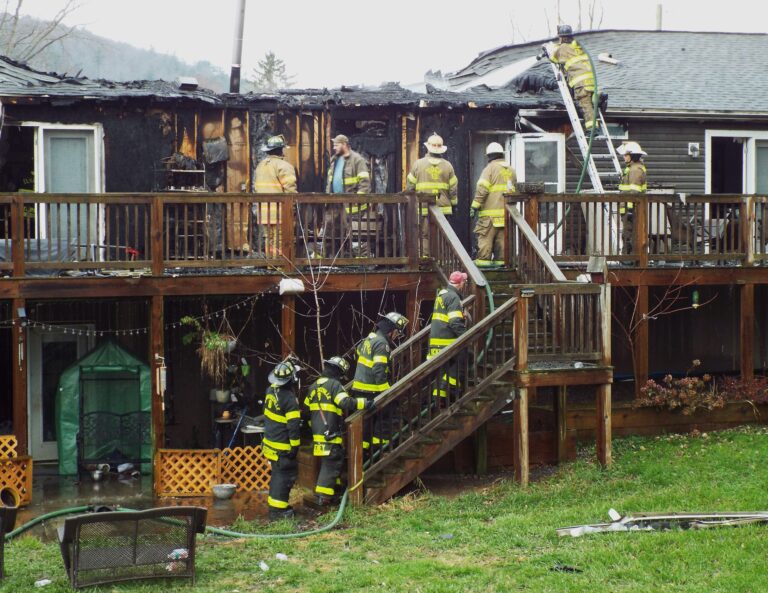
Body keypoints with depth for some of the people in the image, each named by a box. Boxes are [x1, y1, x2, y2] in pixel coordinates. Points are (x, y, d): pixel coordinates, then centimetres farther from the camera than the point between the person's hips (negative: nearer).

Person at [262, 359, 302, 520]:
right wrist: (295, 446, -15)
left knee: (278, 473, 20)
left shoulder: (271, 390, 0)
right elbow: (293, 426, -23)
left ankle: (275, 503, 29)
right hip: (282, 447, -8)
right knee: (285, 475, -2)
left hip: (270, 442, 8)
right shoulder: (290, 399, -23)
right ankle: (277, 509, -1)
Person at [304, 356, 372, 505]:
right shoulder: (334, 385, -12)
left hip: (318, 433, 9)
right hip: (331, 435, -9)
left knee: (328, 463, 19)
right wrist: (365, 403, -20)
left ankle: (333, 493, 25)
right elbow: (346, 403, -26)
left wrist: (313, 426, 33)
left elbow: (307, 409, 22)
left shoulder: (314, 386, 15)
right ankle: (324, 496, -7)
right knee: (331, 465, -4)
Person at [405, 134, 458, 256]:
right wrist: (453, 204, 18)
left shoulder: (418, 164, -1)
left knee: (425, 235, 2)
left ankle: (425, 256, -4)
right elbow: (453, 188, 7)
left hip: (423, 208, -1)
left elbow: (410, 186, 2)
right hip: (443, 207, 1)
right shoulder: (447, 166, 4)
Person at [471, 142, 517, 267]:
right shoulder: (511, 170, 16)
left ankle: (484, 259, -8)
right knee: (502, 237, 7)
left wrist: (474, 206, -11)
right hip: (506, 210, 6)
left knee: (485, 236, -5)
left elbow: (482, 189, -12)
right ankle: (500, 259, 6)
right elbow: (515, 189, 23)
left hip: (491, 211, -6)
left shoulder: (490, 168, -5)